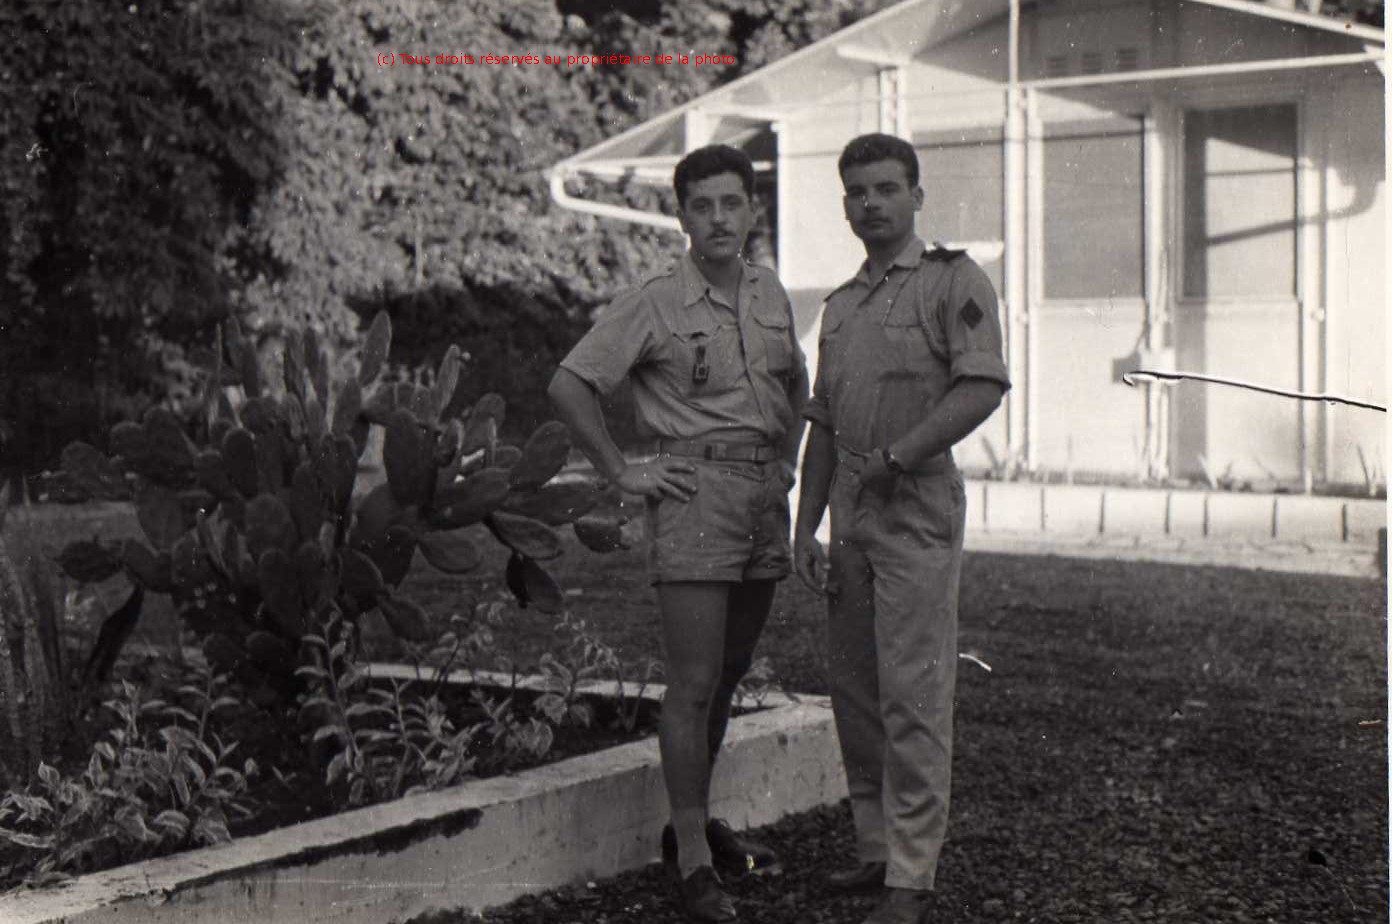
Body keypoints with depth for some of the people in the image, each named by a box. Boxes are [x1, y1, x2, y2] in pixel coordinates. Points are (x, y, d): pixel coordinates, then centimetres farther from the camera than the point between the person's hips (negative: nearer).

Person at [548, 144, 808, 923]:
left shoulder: (771, 294, 11)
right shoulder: (655, 305, -7)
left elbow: (796, 380, 28)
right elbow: (571, 385, -8)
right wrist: (622, 472, -9)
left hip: (764, 496, 6)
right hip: (696, 493, -6)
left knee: (730, 674, 13)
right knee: (695, 683, -8)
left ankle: (696, 824, 27)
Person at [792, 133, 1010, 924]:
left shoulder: (955, 281, -1)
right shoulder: (841, 305, 19)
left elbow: (984, 385, -16)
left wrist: (898, 456, -17)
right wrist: (806, 527, 14)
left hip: (918, 508, -7)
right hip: (851, 513, 7)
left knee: (913, 694, -8)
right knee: (855, 689, 10)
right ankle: (877, 849, 20)